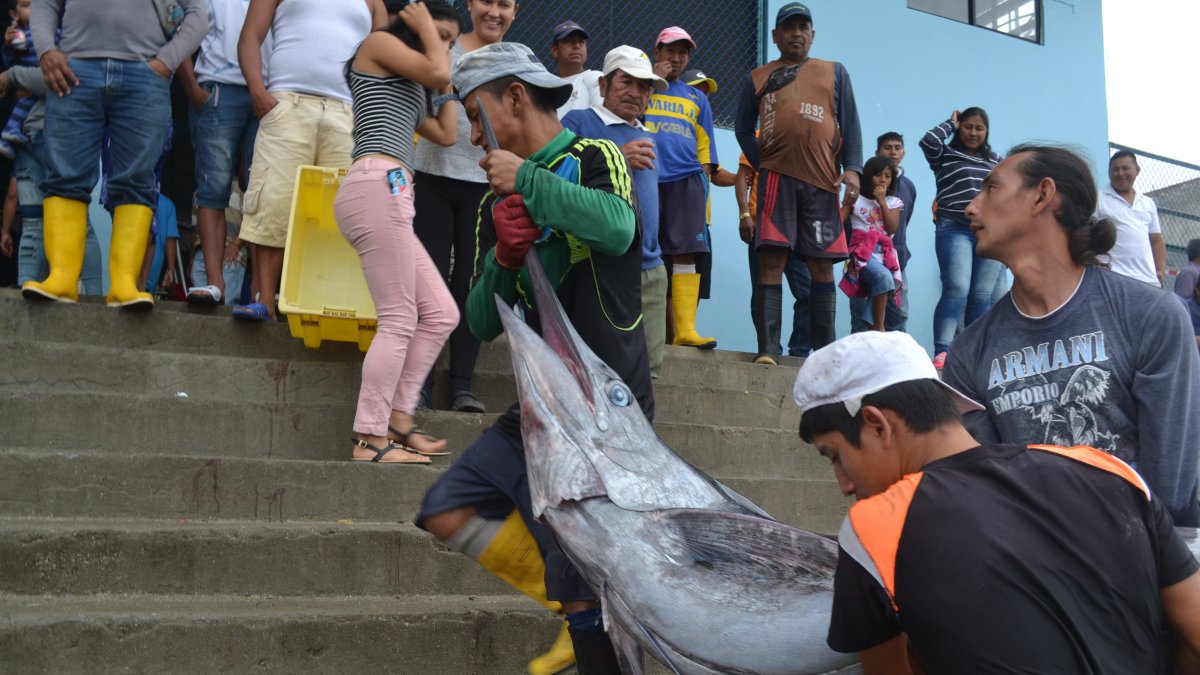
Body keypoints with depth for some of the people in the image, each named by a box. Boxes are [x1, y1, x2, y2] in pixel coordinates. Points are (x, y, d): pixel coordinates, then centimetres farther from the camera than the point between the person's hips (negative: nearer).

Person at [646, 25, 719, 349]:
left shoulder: (697, 98, 25)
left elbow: (704, 145, 20)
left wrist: (703, 180, 8)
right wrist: (653, 81, 1)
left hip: (686, 179, 2)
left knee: (686, 253, -10)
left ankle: (685, 328, -15)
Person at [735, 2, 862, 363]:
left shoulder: (834, 72, 17)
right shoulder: (757, 78, 16)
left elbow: (850, 125, 10)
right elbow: (743, 129, 15)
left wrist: (852, 168, -4)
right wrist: (762, 165, 1)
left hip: (822, 181, 1)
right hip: (777, 177, -1)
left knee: (822, 265, 2)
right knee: (770, 261, -8)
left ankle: (825, 350, 8)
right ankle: (768, 349, -8)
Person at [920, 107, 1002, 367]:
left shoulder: (996, 160, 20)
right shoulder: (945, 155, 9)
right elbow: (928, 141, -12)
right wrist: (951, 124, 5)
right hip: (955, 230, -4)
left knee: (982, 296, 1)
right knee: (957, 290, -19)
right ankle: (941, 354, -23)